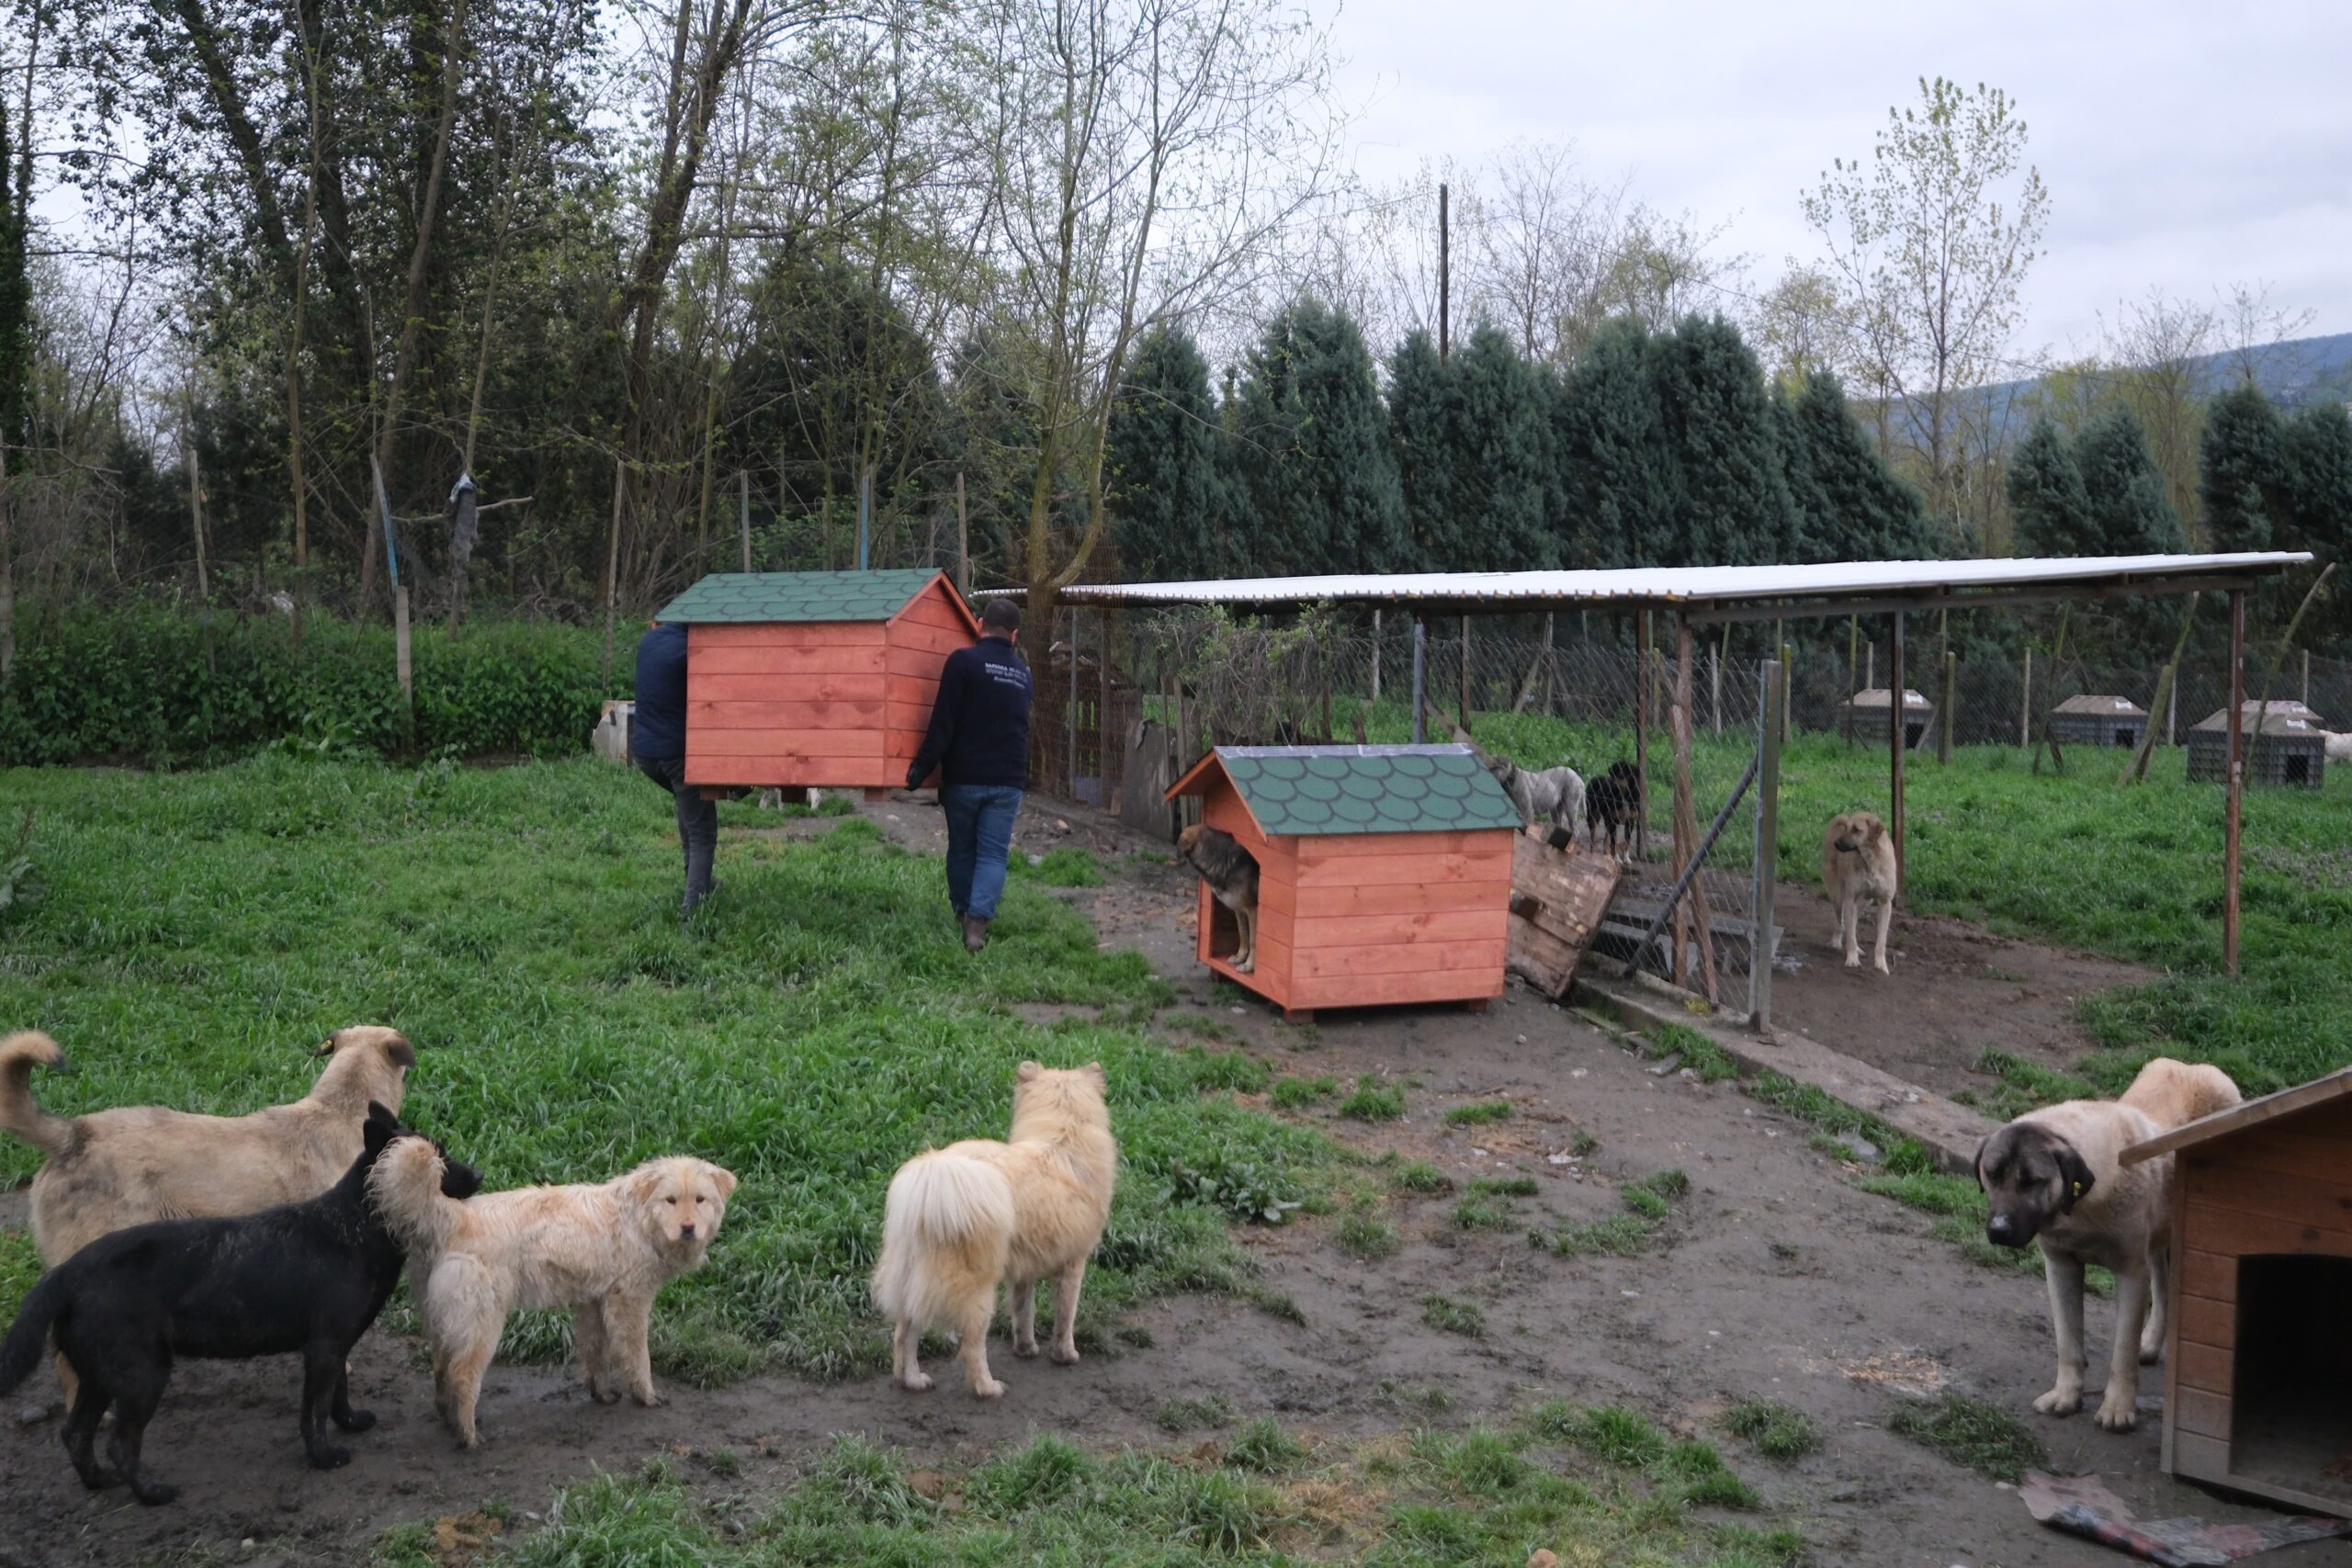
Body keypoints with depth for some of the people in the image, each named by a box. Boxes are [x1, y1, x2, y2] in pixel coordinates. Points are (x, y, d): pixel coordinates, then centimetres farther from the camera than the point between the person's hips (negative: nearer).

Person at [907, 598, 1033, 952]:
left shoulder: (964, 660, -9)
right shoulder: (1022, 674, 10)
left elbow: (943, 723, -13)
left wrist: (922, 768, -10)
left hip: (964, 777, -3)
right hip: (1008, 780, 3)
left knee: (961, 850, 13)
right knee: (993, 853, 2)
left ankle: (962, 915, 21)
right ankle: (978, 923, -12)